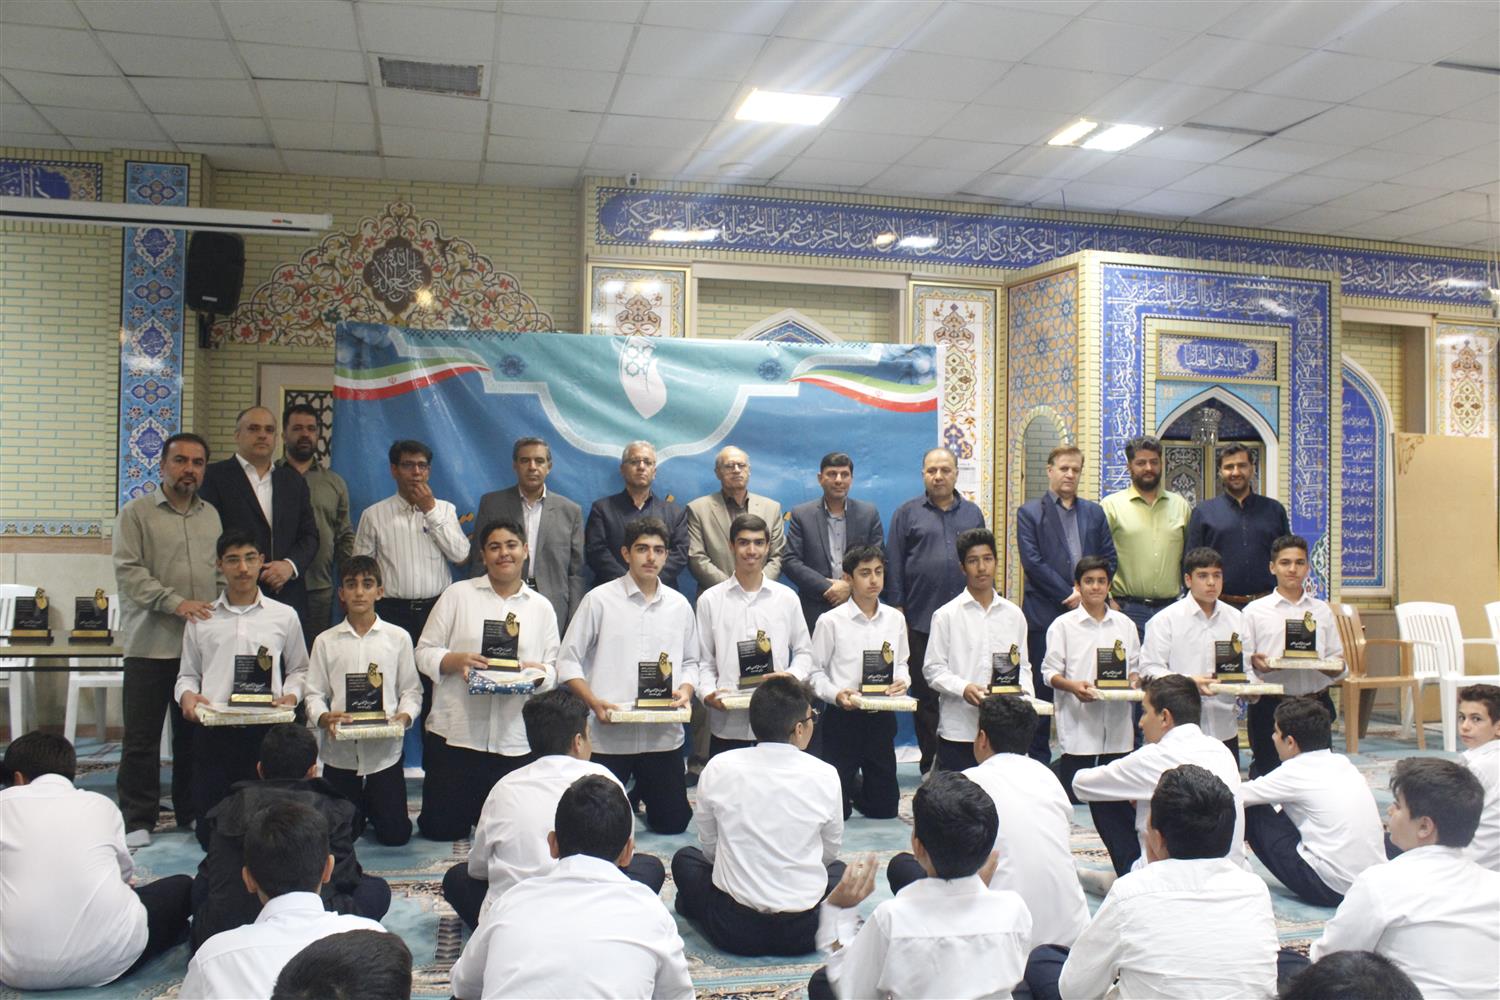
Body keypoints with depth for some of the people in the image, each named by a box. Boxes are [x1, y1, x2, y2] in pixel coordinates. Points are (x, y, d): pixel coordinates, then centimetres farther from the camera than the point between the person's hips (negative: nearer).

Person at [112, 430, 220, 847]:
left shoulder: (212, 515, 15)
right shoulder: (136, 513, 1)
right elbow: (129, 572, -8)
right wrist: (175, 603, -18)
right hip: (151, 644, -4)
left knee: (194, 734, 10)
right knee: (141, 737, 1)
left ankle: (192, 812, 20)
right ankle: (137, 820, 11)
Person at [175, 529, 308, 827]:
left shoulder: (284, 616, 10)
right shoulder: (201, 620, 12)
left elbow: (299, 669, 16)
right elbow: (188, 674, 16)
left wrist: (291, 695, -5)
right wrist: (187, 694, -6)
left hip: (266, 730, -1)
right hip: (213, 732, 1)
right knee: (210, 834, 0)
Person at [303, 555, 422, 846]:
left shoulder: (398, 638, 2)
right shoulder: (326, 641, 4)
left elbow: (411, 690, 3)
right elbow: (314, 693, 2)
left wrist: (404, 716, -16)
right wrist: (324, 717, -18)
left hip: (385, 751, -1)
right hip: (340, 751, 1)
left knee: (394, 834, -1)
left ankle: (372, 808, 33)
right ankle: (360, 809, 40)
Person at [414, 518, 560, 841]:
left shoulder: (541, 607, 12)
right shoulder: (458, 594, 5)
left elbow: (553, 668, 10)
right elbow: (424, 652, 3)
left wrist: (539, 672, -14)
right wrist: (455, 660, -18)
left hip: (516, 739, 2)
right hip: (456, 732, -1)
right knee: (441, 828, 1)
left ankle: (484, 816, 40)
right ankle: (465, 813, 36)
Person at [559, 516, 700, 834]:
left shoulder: (679, 605, 8)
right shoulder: (599, 600, -3)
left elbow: (690, 661, 15)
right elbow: (568, 661, -2)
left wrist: (685, 690, -7)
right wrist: (594, 702, -16)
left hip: (664, 734, 3)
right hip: (608, 735, -3)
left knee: (673, 821, 10)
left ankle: (640, 795, 40)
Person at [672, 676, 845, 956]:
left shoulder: (718, 768, -8)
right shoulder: (825, 775, -9)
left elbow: (709, 847, 4)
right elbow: (829, 852, 4)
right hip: (804, 933, 0)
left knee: (684, 859, 28)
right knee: (838, 869, 32)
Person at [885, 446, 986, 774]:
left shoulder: (972, 513, 13)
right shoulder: (907, 513, 4)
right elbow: (893, 564, 2)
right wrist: (897, 610, -4)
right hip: (921, 622, -2)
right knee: (925, 697, 4)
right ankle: (931, 765, 13)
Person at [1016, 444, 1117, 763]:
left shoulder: (1095, 513, 16)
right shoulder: (1029, 512, 3)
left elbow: (1109, 558, 10)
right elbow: (1032, 561, -7)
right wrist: (1068, 594, -11)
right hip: (1044, 614, -3)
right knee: (1043, 688, 1)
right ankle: (1039, 758, 9)